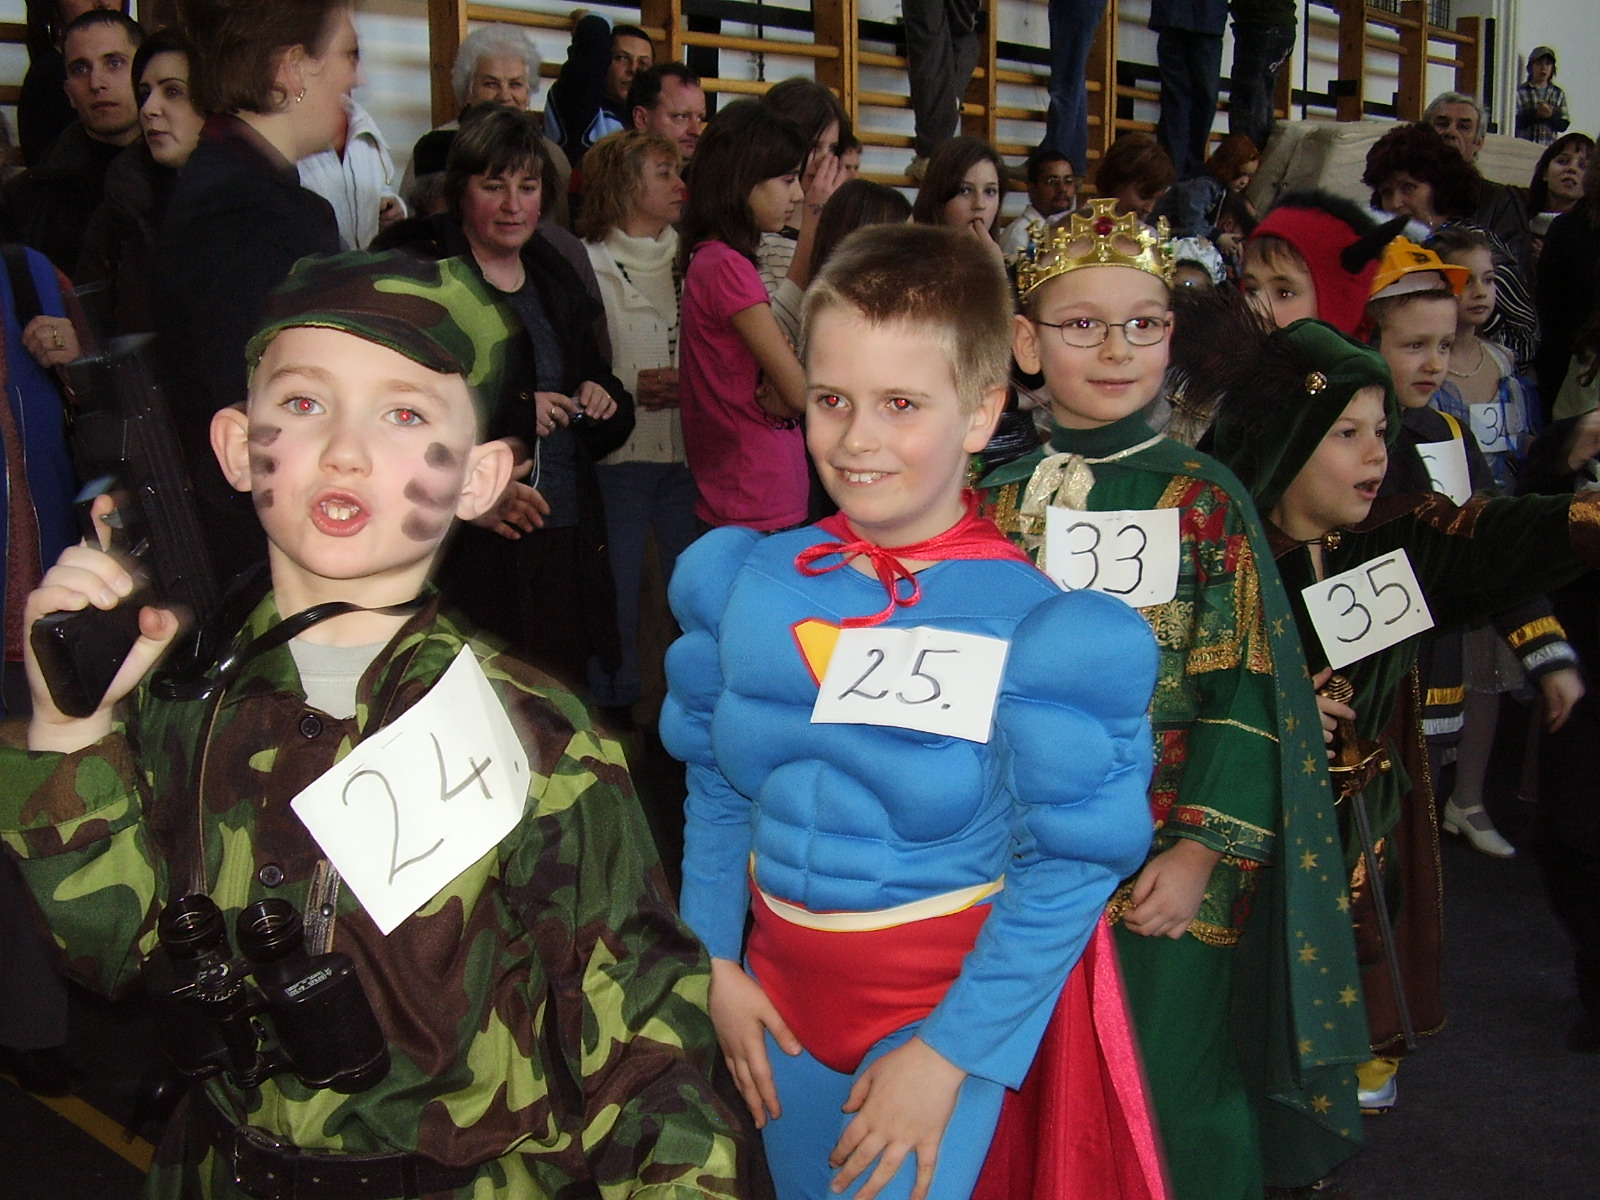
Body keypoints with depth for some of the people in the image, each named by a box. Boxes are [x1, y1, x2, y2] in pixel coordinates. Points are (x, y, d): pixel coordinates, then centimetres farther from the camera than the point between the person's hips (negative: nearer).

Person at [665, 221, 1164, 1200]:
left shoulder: (1037, 630, -18)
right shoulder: (747, 585, -4)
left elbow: (1069, 867, -15)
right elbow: (716, 788, 7)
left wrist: (949, 1052, -15)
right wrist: (713, 963, 3)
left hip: (946, 996, -4)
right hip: (780, 982, 5)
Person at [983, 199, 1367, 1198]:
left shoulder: (1205, 499, -5)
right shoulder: (998, 498, 3)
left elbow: (1248, 693, -8)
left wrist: (1201, 851, -14)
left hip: (1167, 867, -2)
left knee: (1171, 1113, 8)